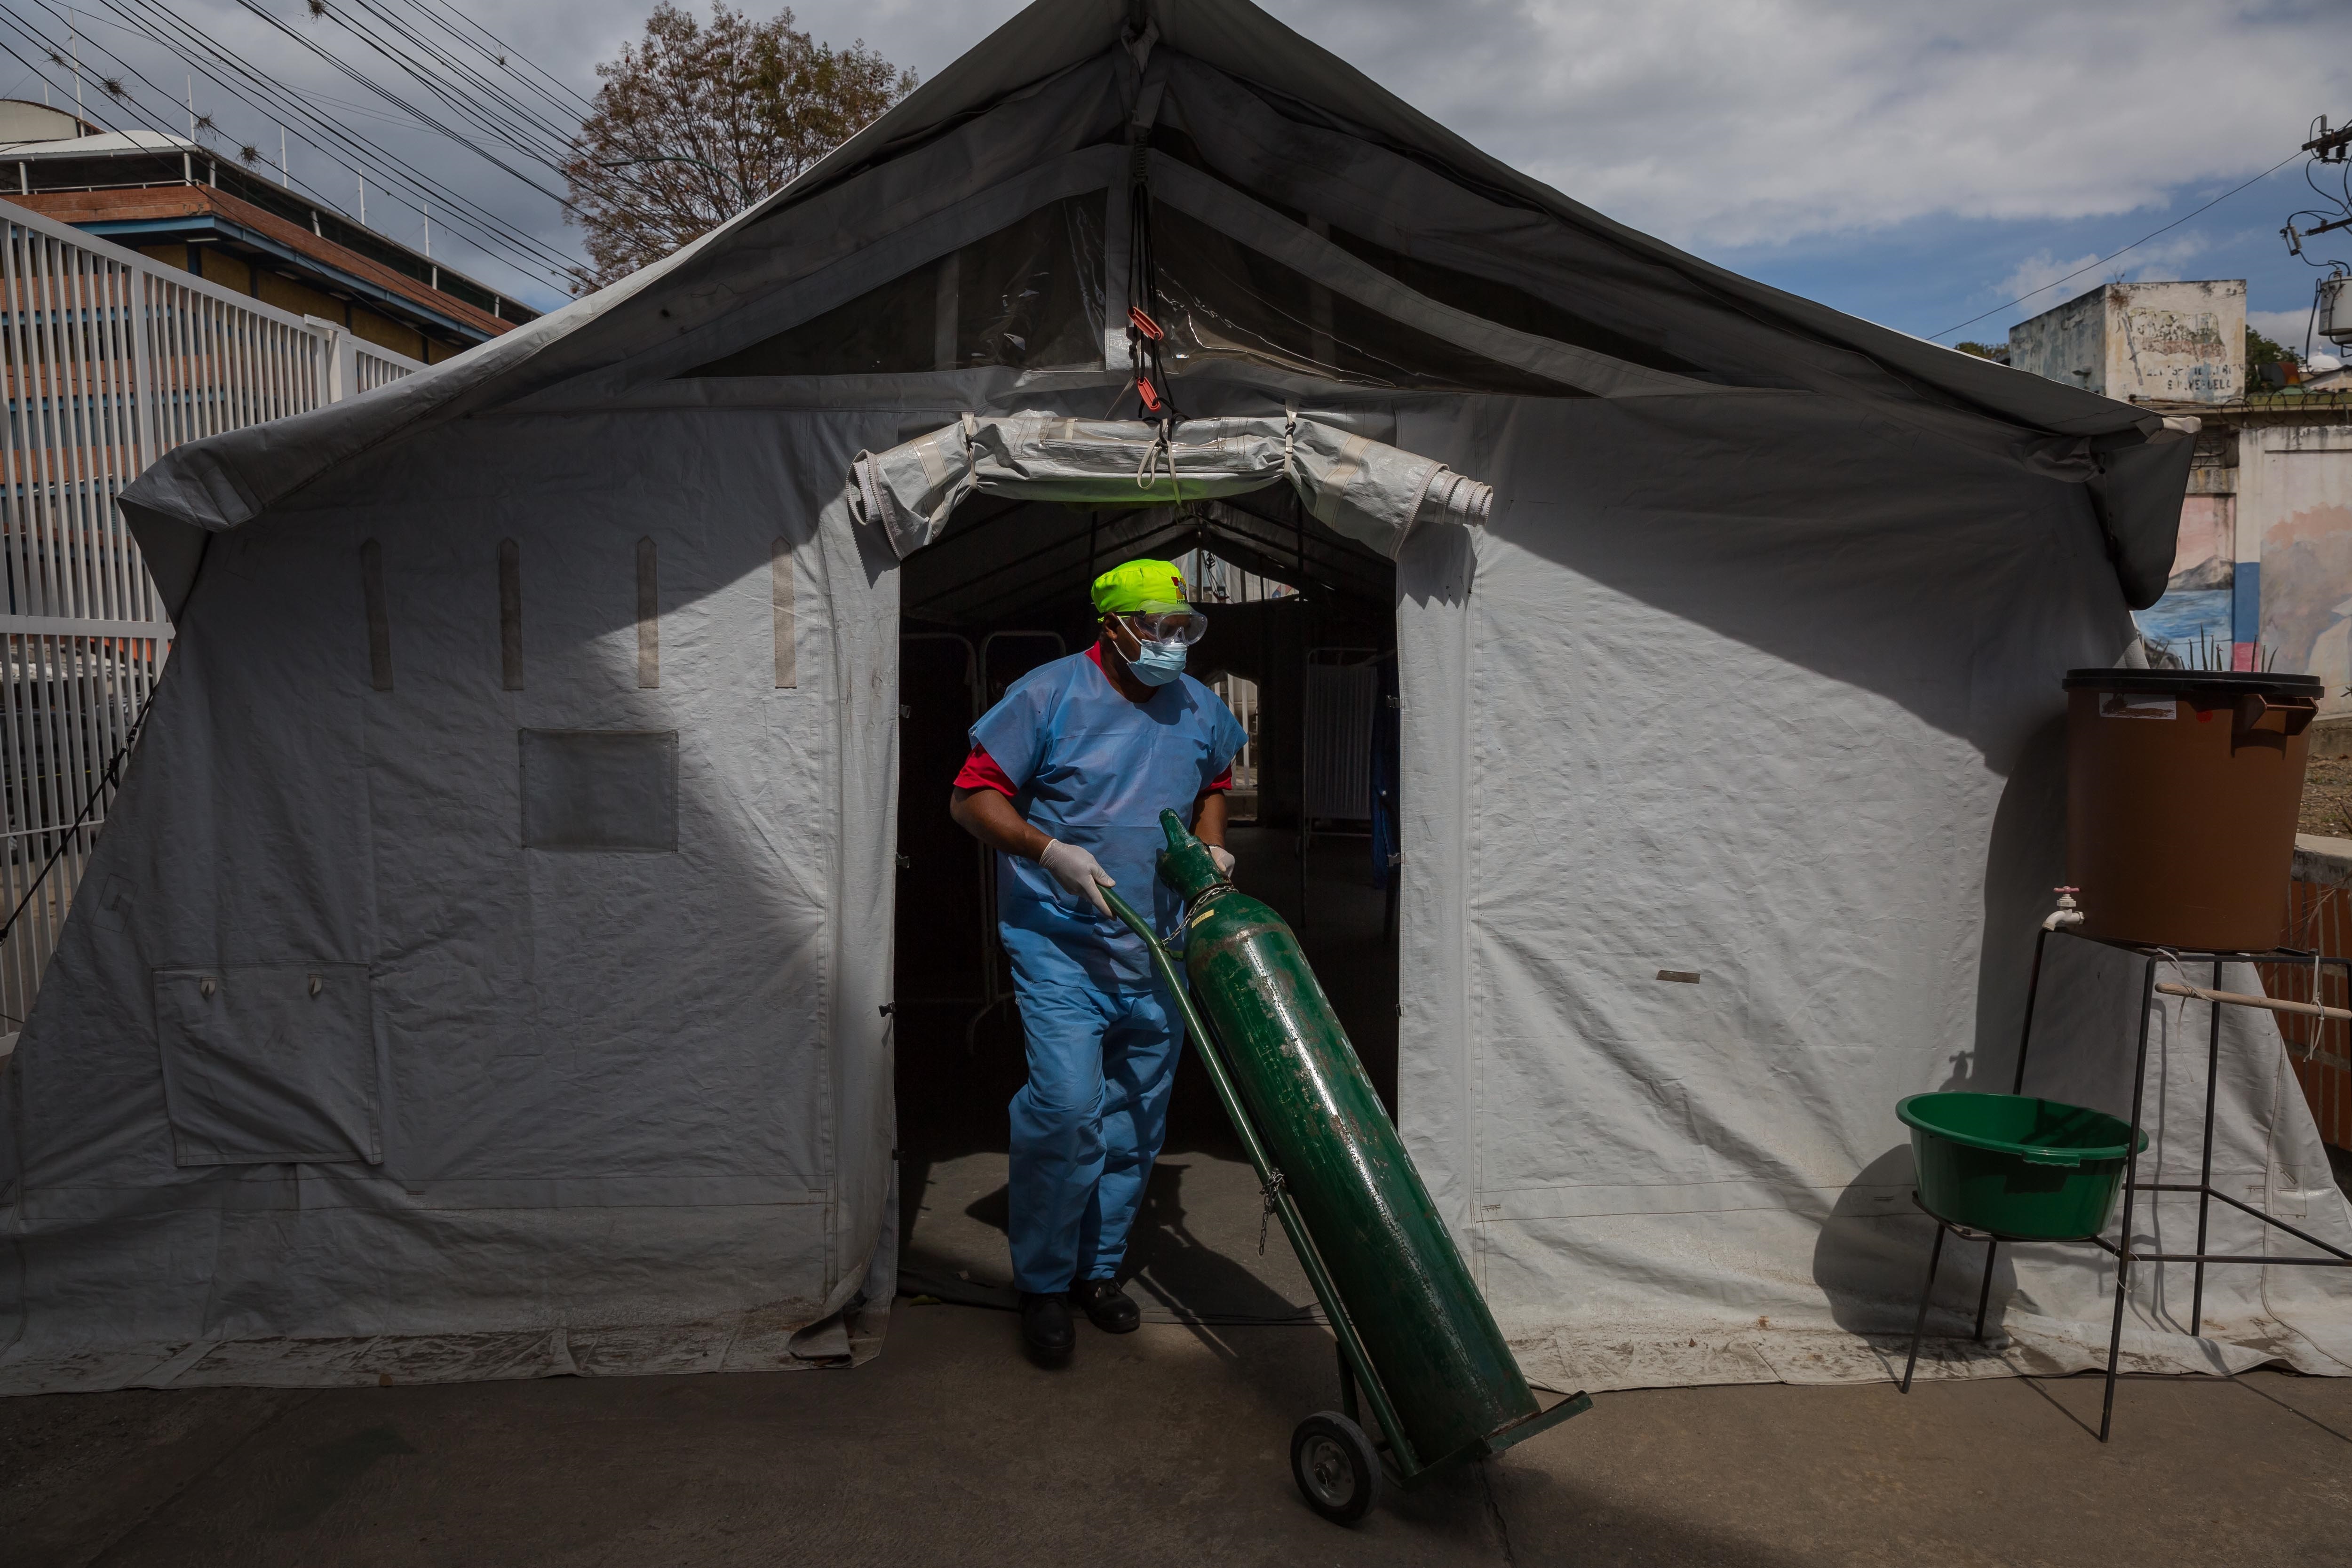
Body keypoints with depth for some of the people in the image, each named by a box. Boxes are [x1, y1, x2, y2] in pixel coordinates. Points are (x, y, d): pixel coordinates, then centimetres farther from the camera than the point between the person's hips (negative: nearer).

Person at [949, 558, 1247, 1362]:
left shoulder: (1199, 709, 7)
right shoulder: (1050, 695, -9)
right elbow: (972, 796, -9)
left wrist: (1210, 846, 7)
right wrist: (1049, 851, -23)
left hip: (1157, 953, 6)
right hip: (1061, 946, -5)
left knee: (1137, 1121, 12)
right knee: (1067, 1108, -15)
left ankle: (1099, 1267, 31)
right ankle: (1042, 1282, 7)